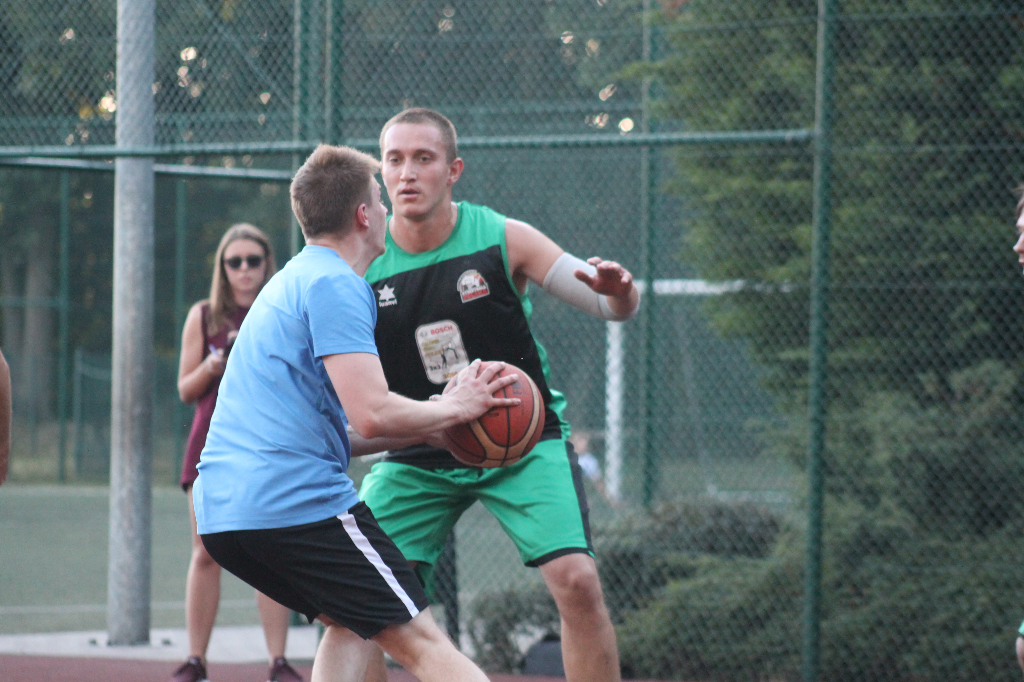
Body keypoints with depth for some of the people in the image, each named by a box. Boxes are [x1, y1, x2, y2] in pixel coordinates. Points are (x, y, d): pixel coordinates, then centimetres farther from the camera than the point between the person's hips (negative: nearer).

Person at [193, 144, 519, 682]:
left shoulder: (292, 282, 25)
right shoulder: (335, 285, -7)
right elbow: (372, 415, -17)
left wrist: (434, 428, 25)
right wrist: (453, 409, 0)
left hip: (220, 512, 9)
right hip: (299, 504, -9)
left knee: (350, 624, 25)